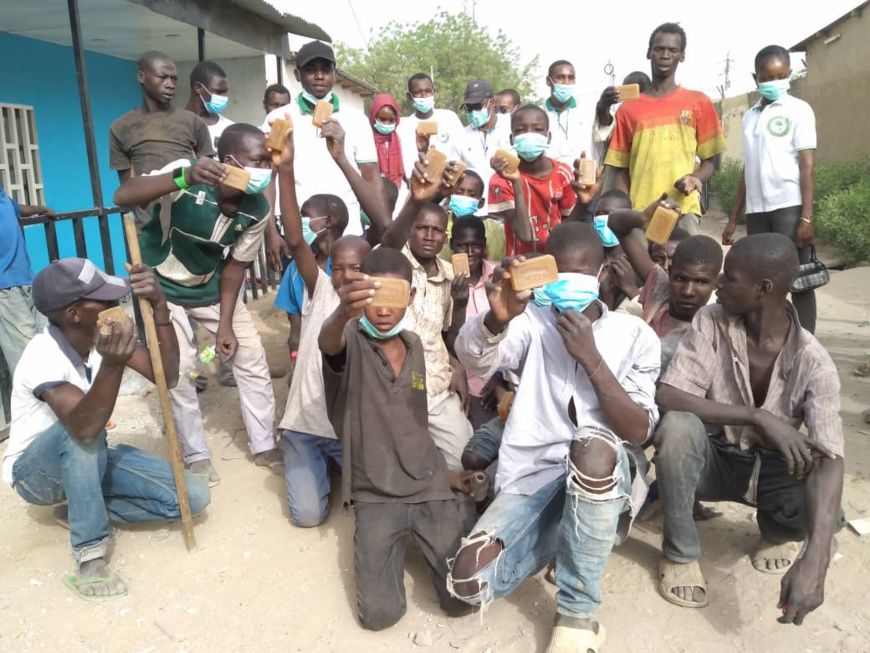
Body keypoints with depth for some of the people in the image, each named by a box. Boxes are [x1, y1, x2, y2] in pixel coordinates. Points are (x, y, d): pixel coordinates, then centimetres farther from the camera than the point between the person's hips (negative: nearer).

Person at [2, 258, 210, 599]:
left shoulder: (104, 333, -14)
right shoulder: (43, 355, -31)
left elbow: (167, 377, -24)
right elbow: (86, 427, -45)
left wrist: (159, 306, -34)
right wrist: (113, 364, -61)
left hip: (89, 461, 5)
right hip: (35, 471, -5)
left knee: (194, 495, -14)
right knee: (81, 433, -41)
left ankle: (83, 513, 2)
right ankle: (89, 551, -25)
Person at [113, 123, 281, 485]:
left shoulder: (257, 210, -18)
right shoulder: (187, 176, -31)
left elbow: (235, 265, -7)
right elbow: (123, 196, -44)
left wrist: (225, 324, -9)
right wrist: (186, 177, -59)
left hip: (210, 287, 4)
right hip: (162, 285, -4)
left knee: (252, 358, 1)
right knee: (177, 370, -7)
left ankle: (265, 447, 17)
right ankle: (197, 456, 14)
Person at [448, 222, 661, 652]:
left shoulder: (636, 336, 2)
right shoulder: (533, 320, 4)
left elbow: (638, 432, -8)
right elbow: (474, 357, -17)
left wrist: (592, 359, -18)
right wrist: (497, 318, -39)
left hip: (604, 479, -1)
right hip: (532, 478, 1)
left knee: (593, 444, -39)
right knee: (469, 582, -21)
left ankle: (577, 615, -17)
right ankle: (561, 535, 11)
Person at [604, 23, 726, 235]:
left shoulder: (699, 103, 10)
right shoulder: (628, 109, 12)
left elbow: (709, 162, 11)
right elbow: (620, 170, 11)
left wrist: (694, 179, -12)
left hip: (684, 210, 0)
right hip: (639, 212, 1)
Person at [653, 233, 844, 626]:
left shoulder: (813, 362, -18)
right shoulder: (710, 323, -17)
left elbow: (829, 458, -28)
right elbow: (667, 396, -26)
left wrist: (815, 561, -42)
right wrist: (759, 418, -34)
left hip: (773, 469, 1)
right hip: (716, 458, 0)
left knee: (827, 515, -30)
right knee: (677, 426, -33)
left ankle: (777, 531, 11)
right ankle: (680, 553, -9)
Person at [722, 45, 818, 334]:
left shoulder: (798, 110, 1)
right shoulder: (749, 116, 15)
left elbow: (807, 166, -5)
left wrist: (807, 217, -14)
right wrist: (733, 218, 12)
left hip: (789, 206, -5)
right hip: (756, 210, 5)